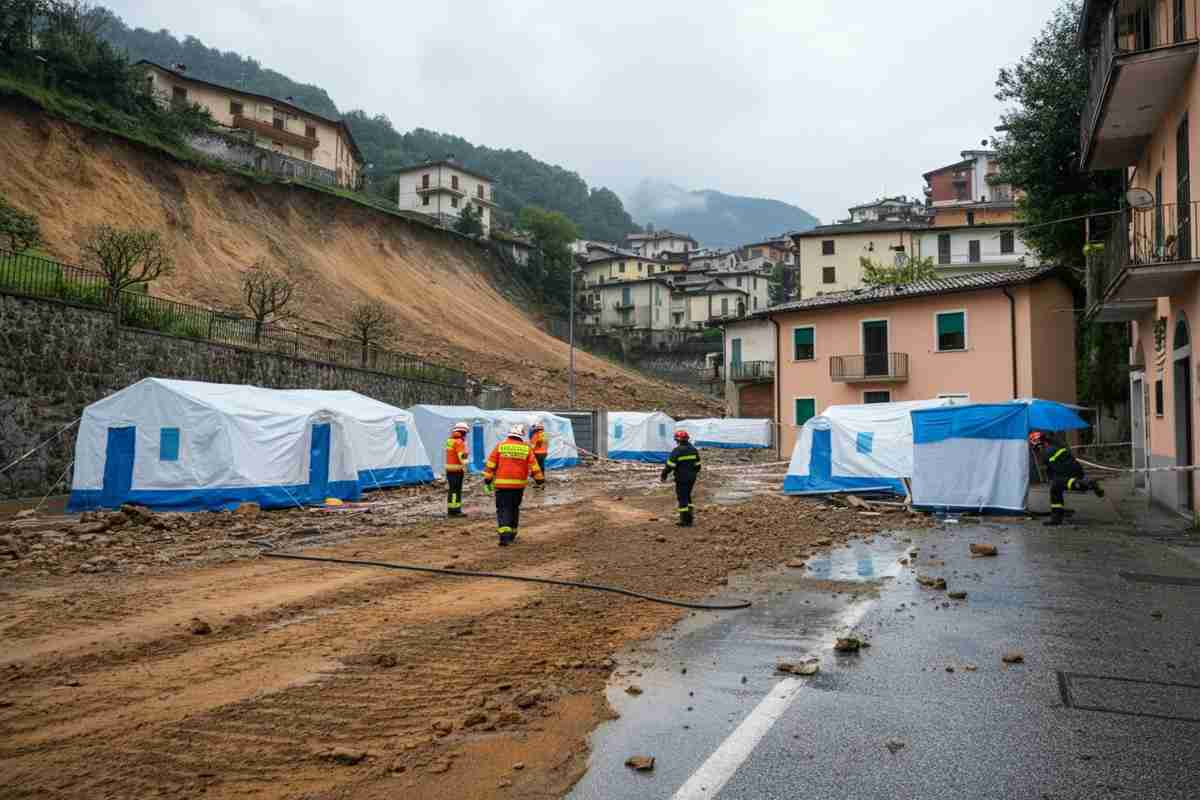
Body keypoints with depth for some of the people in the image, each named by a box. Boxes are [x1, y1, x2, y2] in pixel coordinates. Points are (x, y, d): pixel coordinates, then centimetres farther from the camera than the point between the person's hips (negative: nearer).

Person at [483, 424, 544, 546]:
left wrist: (487, 480, 4)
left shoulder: (500, 446, 0)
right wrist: (540, 480, 11)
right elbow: (534, 467, 2)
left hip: (502, 484, -2)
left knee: (503, 509, -1)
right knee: (514, 509, 18)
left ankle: (505, 536, -18)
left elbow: (490, 464, -1)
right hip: (519, 484, 2)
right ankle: (512, 534, 28)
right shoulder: (526, 449, 3)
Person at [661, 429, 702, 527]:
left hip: (681, 479, -7)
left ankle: (685, 521, 3)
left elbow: (669, 465, -14)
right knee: (687, 497, 21)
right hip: (692, 478, 7)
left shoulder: (677, 451, -15)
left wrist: (663, 476, -3)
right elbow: (697, 464, 14)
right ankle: (690, 516, 19)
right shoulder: (694, 450, 7)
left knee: (682, 499, 1)